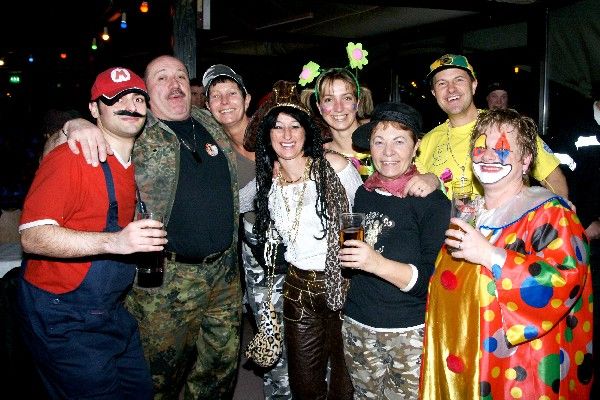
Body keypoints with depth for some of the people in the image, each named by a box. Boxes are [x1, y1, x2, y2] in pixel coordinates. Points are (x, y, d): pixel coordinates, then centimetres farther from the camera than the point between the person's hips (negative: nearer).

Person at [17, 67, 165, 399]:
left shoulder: (137, 164, 9)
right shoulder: (70, 158, -16)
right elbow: (32, 237, -25)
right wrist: (114, 242, -34)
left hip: (112, 312, 8)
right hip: (62, 319, -8)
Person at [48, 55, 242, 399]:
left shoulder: (210, 123, 10)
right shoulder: (136, 132, -5)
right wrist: (77, 125, -23)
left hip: (225, 271, 5)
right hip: (166, 281, -5)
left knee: (221, 369, 18)